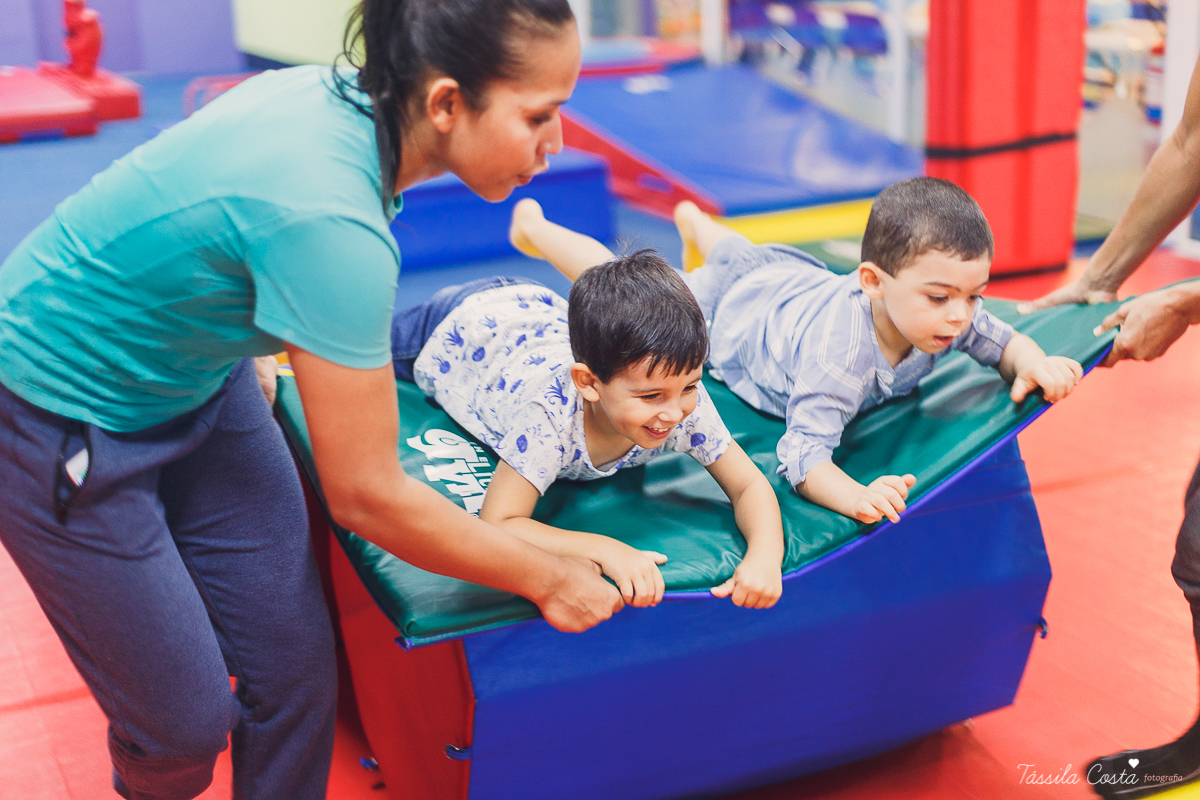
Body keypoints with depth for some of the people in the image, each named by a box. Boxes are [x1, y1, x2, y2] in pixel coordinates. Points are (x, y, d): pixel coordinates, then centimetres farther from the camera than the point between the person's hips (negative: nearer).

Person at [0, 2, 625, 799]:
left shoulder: (341, 96, -13)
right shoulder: (331, 224, -37)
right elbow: (367, 496, -28)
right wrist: (549, 579, -16)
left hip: (190, 371, 8)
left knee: (295, 670, 6)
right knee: (189, 721, 3)